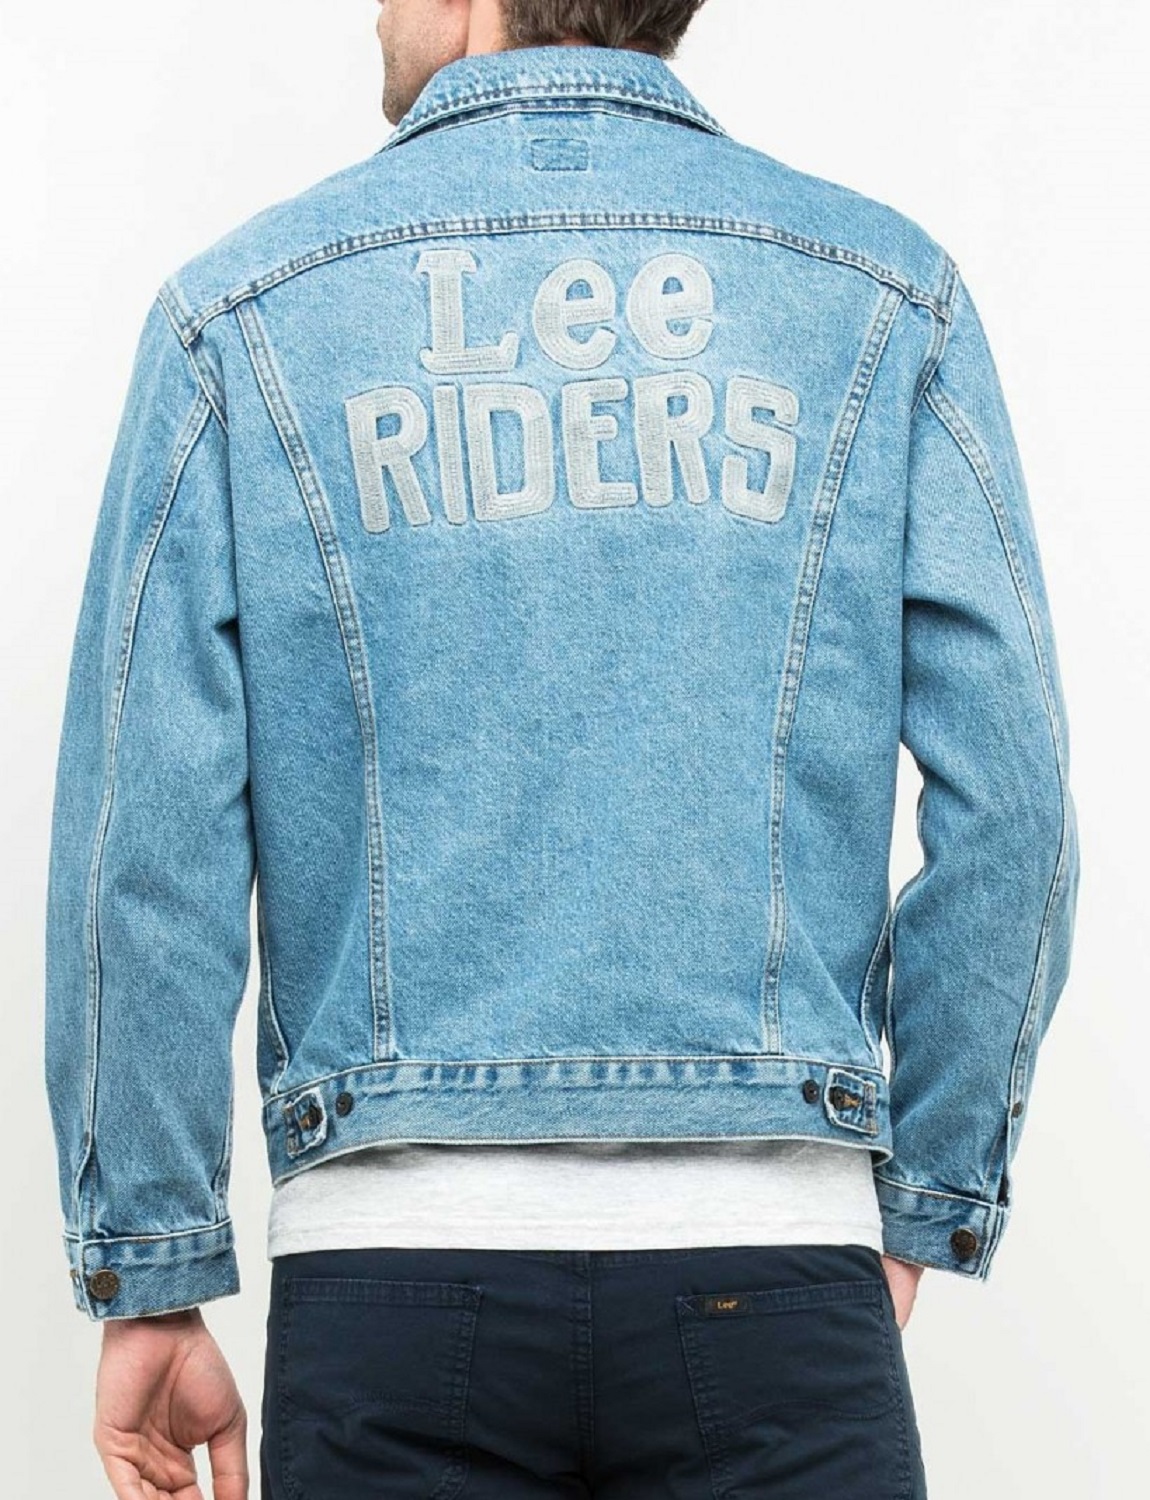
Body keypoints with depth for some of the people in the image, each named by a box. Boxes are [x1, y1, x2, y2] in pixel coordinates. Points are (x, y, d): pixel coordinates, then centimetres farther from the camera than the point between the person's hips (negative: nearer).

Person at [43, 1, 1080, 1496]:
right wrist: (923, 1215, 8)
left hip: (392, 1264, 0)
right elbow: (1007, 801, -1)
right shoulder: (887, 291, 4)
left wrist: (148, 1284, 4)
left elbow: (143, 834, -2)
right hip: (768, 1257, 0)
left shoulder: (244, 311, 3)